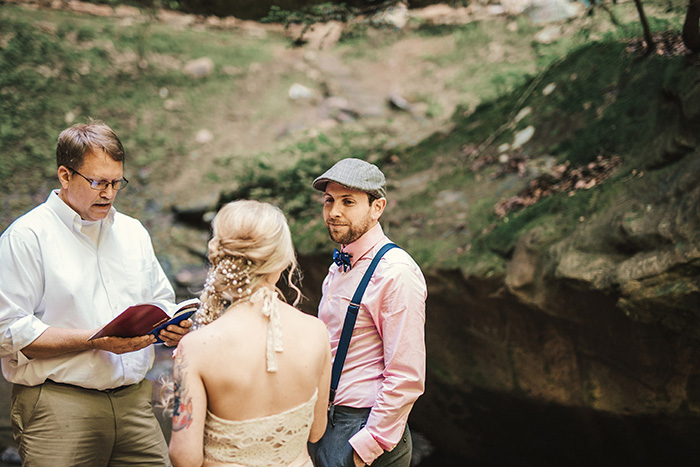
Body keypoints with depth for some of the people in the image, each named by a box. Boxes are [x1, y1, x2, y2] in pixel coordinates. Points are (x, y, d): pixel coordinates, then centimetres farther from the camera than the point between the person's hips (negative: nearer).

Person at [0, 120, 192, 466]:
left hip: (133, 398, 5)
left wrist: (171, 326, 0)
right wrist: (98, 340, -17)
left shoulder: (133, 232, 15)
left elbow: (161, 302, 24)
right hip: (57, 405, -5)